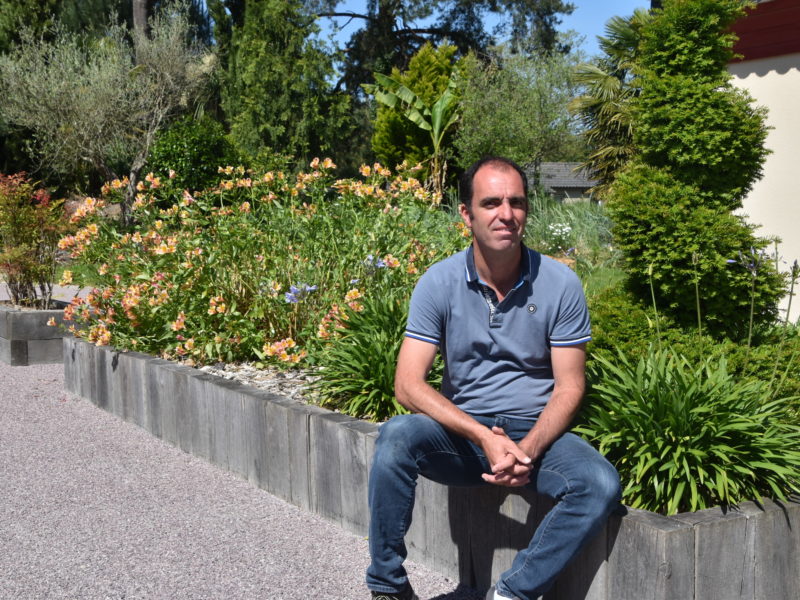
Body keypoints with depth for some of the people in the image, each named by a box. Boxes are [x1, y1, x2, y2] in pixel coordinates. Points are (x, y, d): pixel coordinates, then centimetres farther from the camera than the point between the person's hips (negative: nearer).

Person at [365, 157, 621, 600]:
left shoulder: (560, 284, -6)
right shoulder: (440, 283, -6)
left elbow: (569, 388, -4)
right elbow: (408, 384, -13)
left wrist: (528, 448, -22)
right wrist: (485, 437, -24)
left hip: (536, 432, 1)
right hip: (462, 431, 0)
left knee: (600, 485, -27)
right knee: (396, 435, -30)